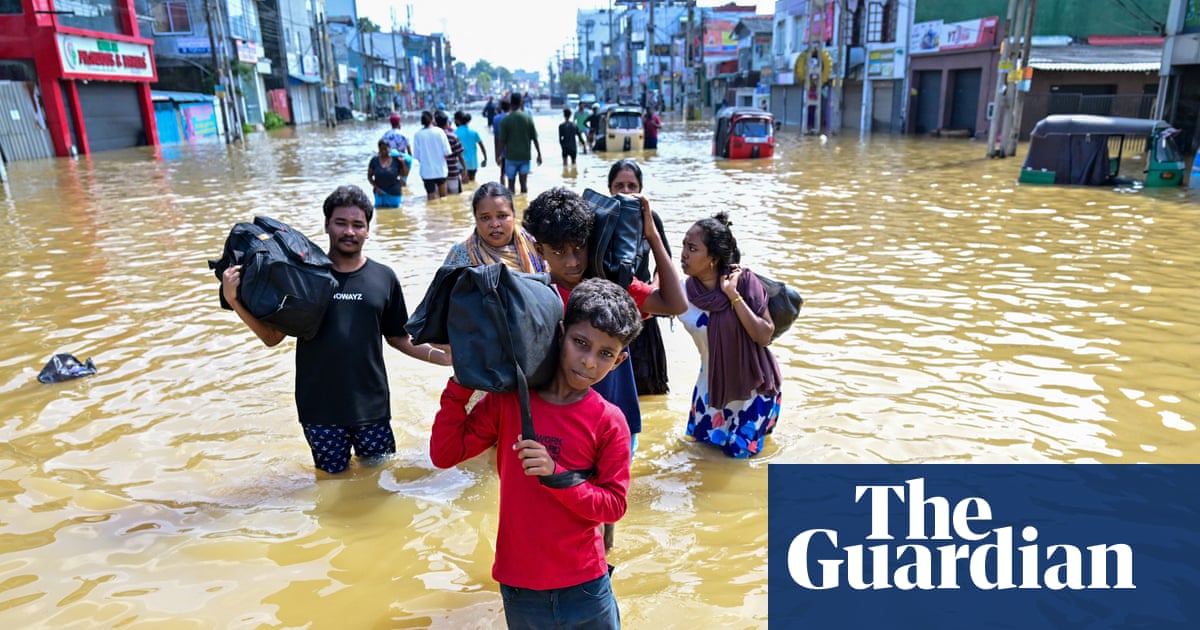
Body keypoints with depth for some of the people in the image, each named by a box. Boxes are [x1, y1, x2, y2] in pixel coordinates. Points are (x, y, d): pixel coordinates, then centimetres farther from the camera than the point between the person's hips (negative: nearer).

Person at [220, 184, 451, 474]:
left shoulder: (384, 278, 0)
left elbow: (398, 338, 6)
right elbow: (272, 337, -2)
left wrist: (442, 356, -7)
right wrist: (234, 300, -15)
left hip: (371, 403, 1)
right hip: (319, 405, -1)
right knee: (333, 475, 12)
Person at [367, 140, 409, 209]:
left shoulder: (396, 160, -3)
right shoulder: (374, 160, 0)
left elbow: (405, 175, -1)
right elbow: (369, 176, 5)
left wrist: (403, 162, -13)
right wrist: (376, 187, -7)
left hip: (394, 193, -1)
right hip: (380, 193, 1)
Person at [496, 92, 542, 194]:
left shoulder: (506, 120, -9)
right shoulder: (528, 117, -3)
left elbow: (502, 141, -8)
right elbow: (534, 138, -2)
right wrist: (539, 154, 7)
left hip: (511, 157, -2)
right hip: (525, 156, 2)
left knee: (511, 184, 8)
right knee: (524, 183, 8)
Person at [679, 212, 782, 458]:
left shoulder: (744, 281, -24)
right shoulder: (682, 293, -17)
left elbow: (764, 336, -25)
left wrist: (733, 295, -32)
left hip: (753, 385, -3)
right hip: (713, 384, 3)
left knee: (739, 450, 10)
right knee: (701, 438, 21)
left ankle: (761, 424, 38)